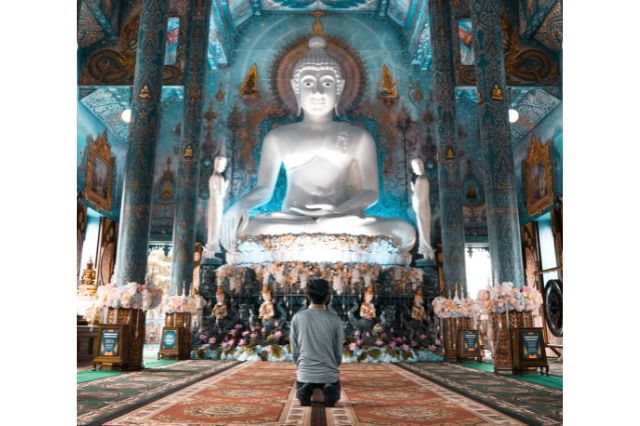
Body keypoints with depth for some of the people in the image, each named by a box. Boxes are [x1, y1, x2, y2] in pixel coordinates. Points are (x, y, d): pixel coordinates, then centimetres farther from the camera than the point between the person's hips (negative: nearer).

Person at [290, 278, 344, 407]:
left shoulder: (297, 317, -4)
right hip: (329, 374, -1)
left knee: (304, 400, 28)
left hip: (305, 374, 1)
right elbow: (338, 352, 1)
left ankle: (306, 391, -6)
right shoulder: (334, 319, -6)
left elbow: (294, 350, 1)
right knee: (333, 398, 26)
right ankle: (329, 392, -7)